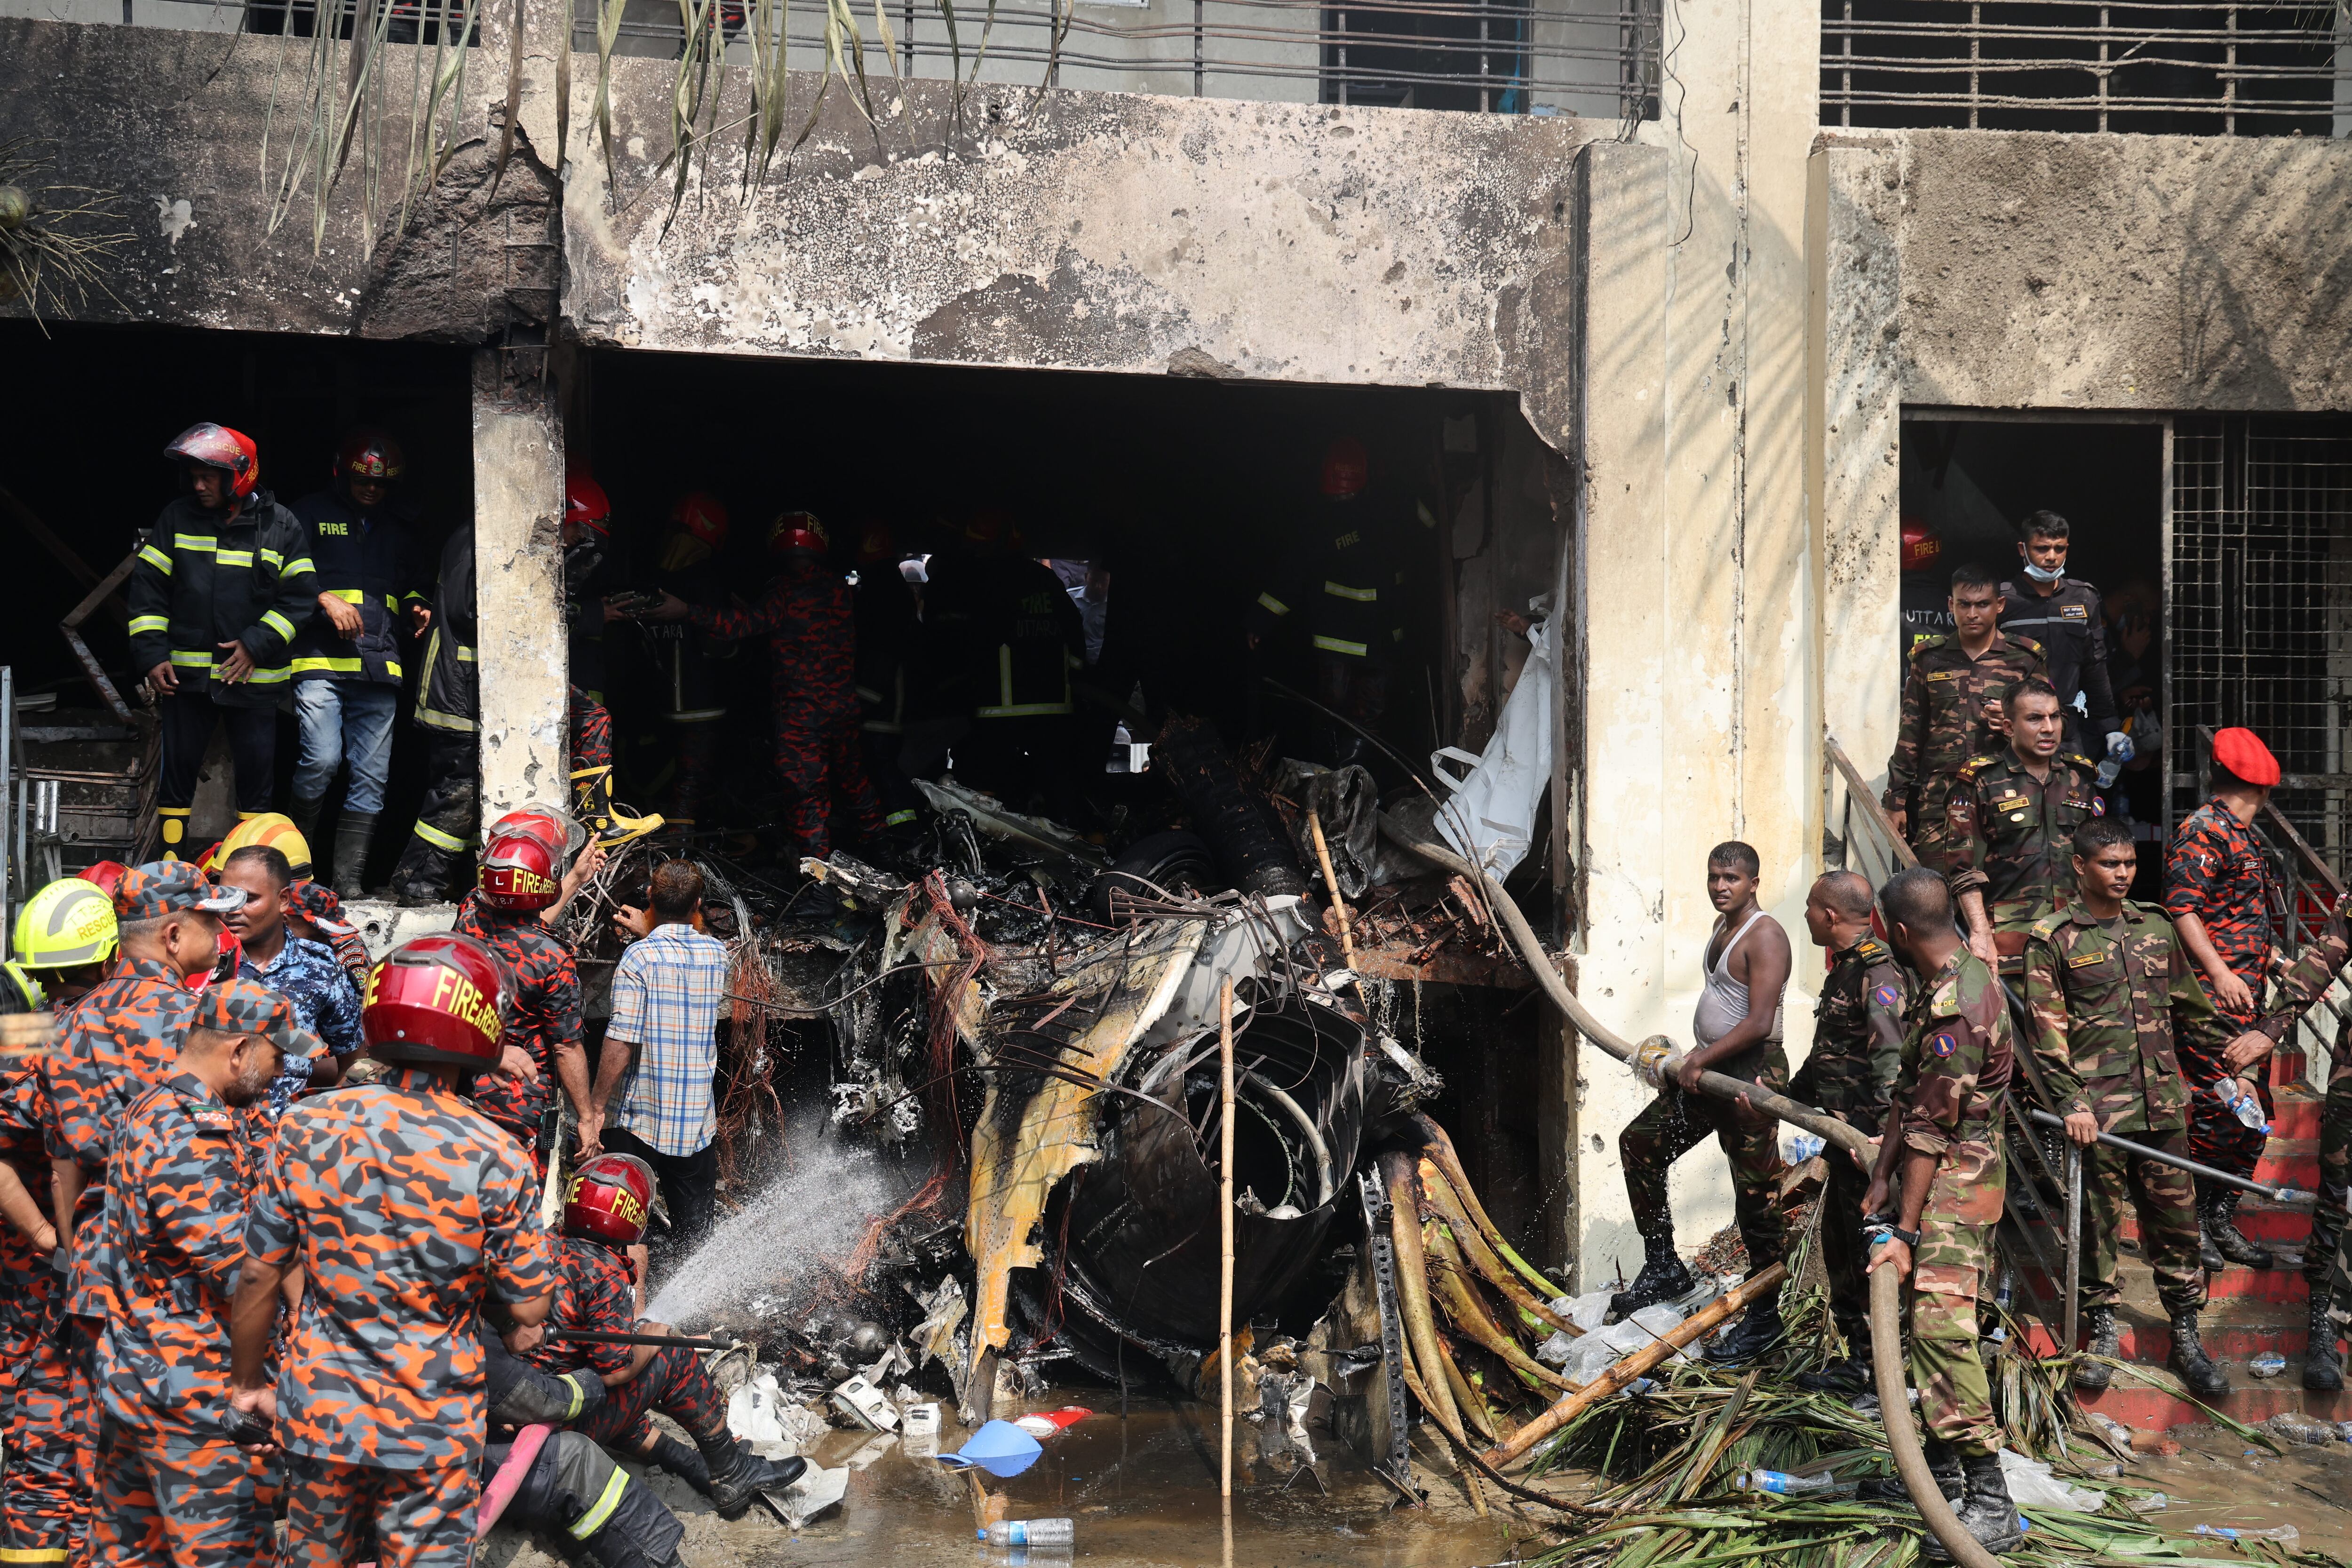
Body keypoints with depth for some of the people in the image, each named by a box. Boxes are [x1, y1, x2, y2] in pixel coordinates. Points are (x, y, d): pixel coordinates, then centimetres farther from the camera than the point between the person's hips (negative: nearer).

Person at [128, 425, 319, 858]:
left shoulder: (280, 526, -2)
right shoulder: (178, 518, 3)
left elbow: (300, 595, -3)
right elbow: (148, 587, 5)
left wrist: (256, 646, -13)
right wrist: (152, 655, -3)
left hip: (254, 674, -1)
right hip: (186, 671, 1)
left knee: (256, 769, 4)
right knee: (178, 764, 5)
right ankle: (170, 860, 16)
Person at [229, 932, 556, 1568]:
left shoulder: (305, 1126, -10)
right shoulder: (496, 1158, -16)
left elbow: (260, 1275, -3)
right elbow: (528, 1310, -10)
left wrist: (248, 1382, 11)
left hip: (320, 1413, 3)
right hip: (433, 1430, -2)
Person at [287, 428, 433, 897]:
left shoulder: (403, 526, 20)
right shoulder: (313, 512, 8)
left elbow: (414, 581, 31)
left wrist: (415, 606, 10)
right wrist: (325, 599, -11)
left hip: (380, 665, 4)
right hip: (321, 659, -4)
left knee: (371, 776, 0)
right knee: (322, 758, -18)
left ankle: (348, 880, 6)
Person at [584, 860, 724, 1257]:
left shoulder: (640, 956, -11)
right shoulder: (716, 953, 1)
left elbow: (621, 1042, -18)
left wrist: (595, 1108, -11)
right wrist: (649, 934, 24)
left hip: (637, 1120, -3)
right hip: (696, 1124, 3)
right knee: (695, 1239, 11)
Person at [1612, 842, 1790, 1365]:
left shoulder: (1764, 935, -16)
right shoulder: (1722, 927, 14)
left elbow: (1759, 1023, -23)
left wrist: (1701, 1061, -18)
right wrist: (1698, 1055, 16)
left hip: (1753, 1074, -10)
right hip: (1711, 1071, 10)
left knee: (1755, 1197, -4)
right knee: (1639, 1143, 13)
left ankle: (1765, 1317, 7)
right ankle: (1663, 1267, 22)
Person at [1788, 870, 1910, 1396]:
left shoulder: (1880, 972, -18)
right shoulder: (1847, 968, 15)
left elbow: (1895, 1059, -28)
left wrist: (1882, 1136, -35)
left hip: (1871, 1141, -11)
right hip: (1846, 1136, 11)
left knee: (1868, 1252, -3)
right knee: (1838, 1249, 17)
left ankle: (1872, 1368, 6)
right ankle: (1858, 1357, 28)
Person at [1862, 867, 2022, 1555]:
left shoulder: (1957, 1007, -24)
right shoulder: (1956, 977, 10)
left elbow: (1931, 1129, -23)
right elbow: (1908, 1093, 11)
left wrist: (1905, 1231, -20)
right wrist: (1882, 1179, 8)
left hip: (1958, 1182, -10)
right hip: (1943, 1171, 10)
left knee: (1942, 1324, -17)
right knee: (1927, 1321, 16)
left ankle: (1991, 1504, -16)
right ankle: (1943, 1462, 29)